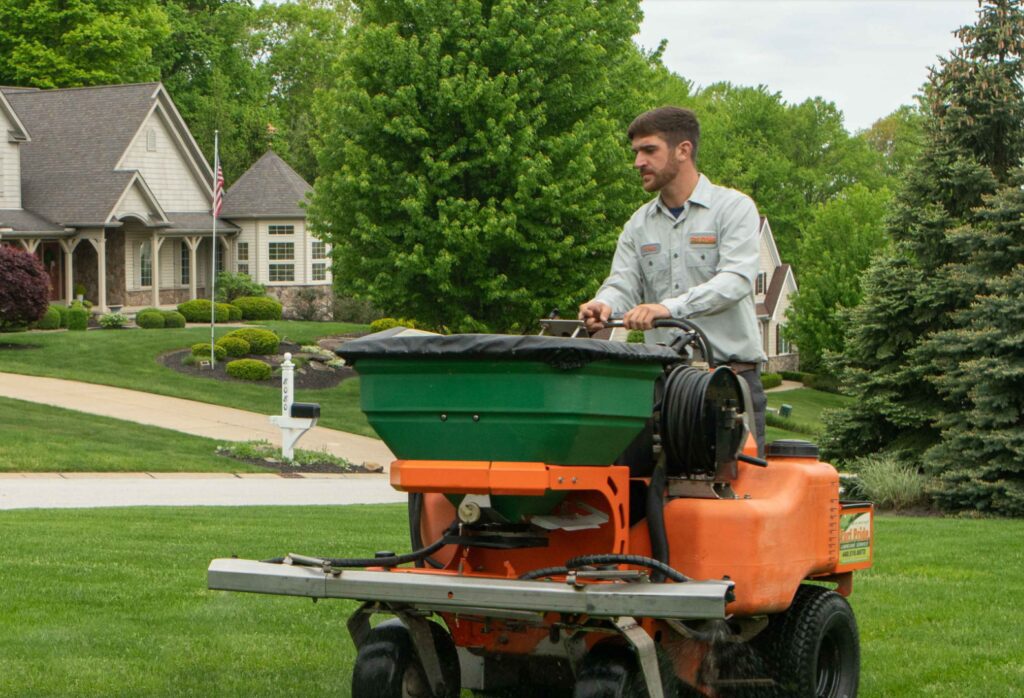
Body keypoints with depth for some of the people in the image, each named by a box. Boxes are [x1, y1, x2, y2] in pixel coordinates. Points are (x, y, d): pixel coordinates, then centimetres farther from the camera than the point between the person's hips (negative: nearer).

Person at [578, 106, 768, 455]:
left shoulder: (734, 208, 0)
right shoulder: (639, 225, 16)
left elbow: (737, 280, -15)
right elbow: (623, 283, 5)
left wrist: (670, 307, -29)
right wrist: (604, 305, -21)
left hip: (731, 374, -4)